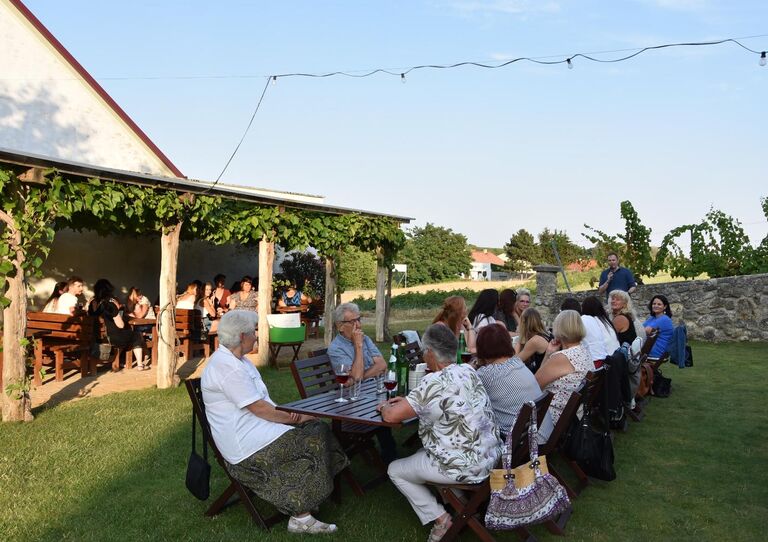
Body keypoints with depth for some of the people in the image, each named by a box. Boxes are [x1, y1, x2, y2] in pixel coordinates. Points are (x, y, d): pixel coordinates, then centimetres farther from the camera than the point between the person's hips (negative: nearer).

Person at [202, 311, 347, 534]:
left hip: (254, 430, 10)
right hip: (247, 448, -10)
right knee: (312, 441, -11)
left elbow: (260, 401, 15)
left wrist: (288, 415, -1)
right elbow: (259, 408, -22)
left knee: (316, 428, 2)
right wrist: (295, 417, -11)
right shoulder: (227, 367, -21)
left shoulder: (234, 360, 13)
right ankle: (301, 518, -4)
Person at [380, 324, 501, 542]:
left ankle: (440, 519, 11)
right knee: (421, 454, 31)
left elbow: (391, 416, -18)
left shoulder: (434, 382, -22)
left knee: (395, 470, 13)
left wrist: (387, 407, 4)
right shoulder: (468, 371, 0)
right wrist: (408, 400, 15)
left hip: (466, 467, -8)